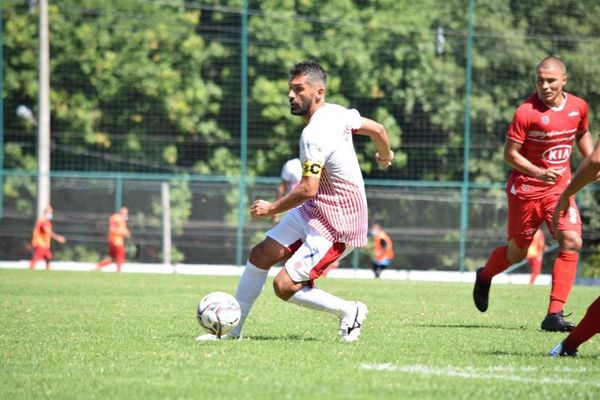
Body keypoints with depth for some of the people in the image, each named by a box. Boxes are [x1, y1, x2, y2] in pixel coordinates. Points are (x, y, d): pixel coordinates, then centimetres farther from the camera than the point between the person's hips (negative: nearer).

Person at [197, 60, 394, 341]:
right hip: (314, 211, 10)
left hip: (337, 225, -10)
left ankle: (349, 311, 6)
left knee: (284, 287, -12)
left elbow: (308, 189, -31)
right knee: (260, 255, 7)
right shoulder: (337, 113, 0)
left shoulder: (313, 135, -27)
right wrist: (385, 156, 34)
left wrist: (272, 209, -16)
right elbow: (377, 129, 13)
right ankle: (232, 329, 15)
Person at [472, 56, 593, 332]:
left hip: (560, 188, 4)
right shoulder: (527, 112, -18)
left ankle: (554, 314, -14)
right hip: (526, 188, -4)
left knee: (572, 242, -17)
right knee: (517, 252, 9)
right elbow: (510, 154, -15)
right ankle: (484, 276, 45)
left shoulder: (578, 107, -1)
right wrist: (539, 173, -28)